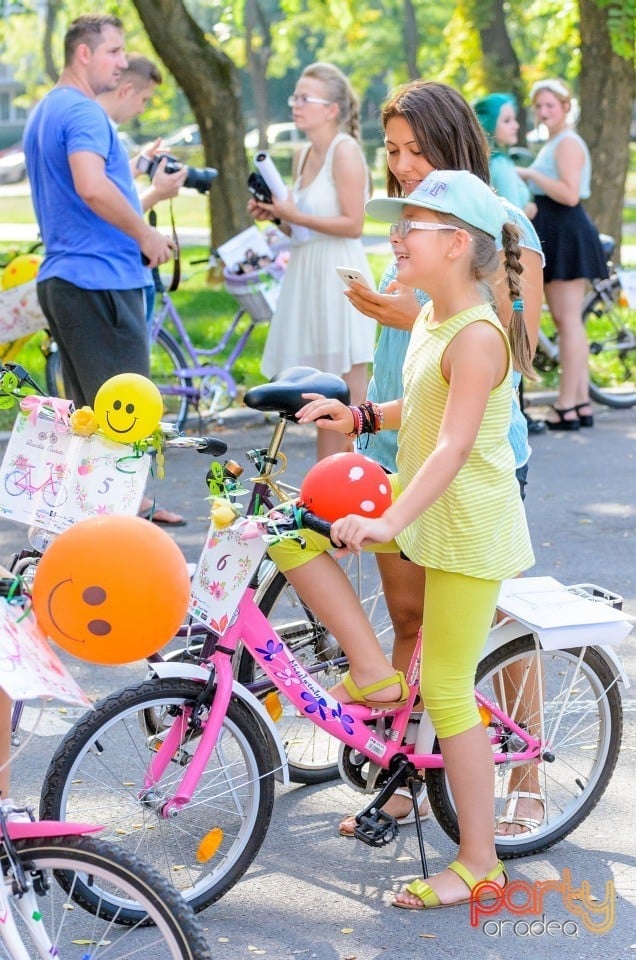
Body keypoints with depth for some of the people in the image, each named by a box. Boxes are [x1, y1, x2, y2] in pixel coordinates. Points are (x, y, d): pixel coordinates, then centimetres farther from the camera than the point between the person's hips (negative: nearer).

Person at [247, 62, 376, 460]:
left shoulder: (345, 150, -10)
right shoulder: (303, 156, 14)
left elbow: (353, 224, -16)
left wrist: (296, 216, -17)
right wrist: (275, 215, 2)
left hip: (340, 275, -8)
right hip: (306, 274, 8)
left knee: (351, 395, -4)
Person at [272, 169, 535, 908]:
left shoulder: (477, 336, -21)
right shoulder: (431, 319, 7)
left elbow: (455, 444, -30)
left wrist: (388, 523, -39)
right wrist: (359, 417, 13)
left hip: (469, 526, -9)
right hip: (422, 502, 9)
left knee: (446, 690, -2)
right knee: (292, 529, -3)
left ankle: (479, 861, 12)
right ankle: (373, 672, 6)